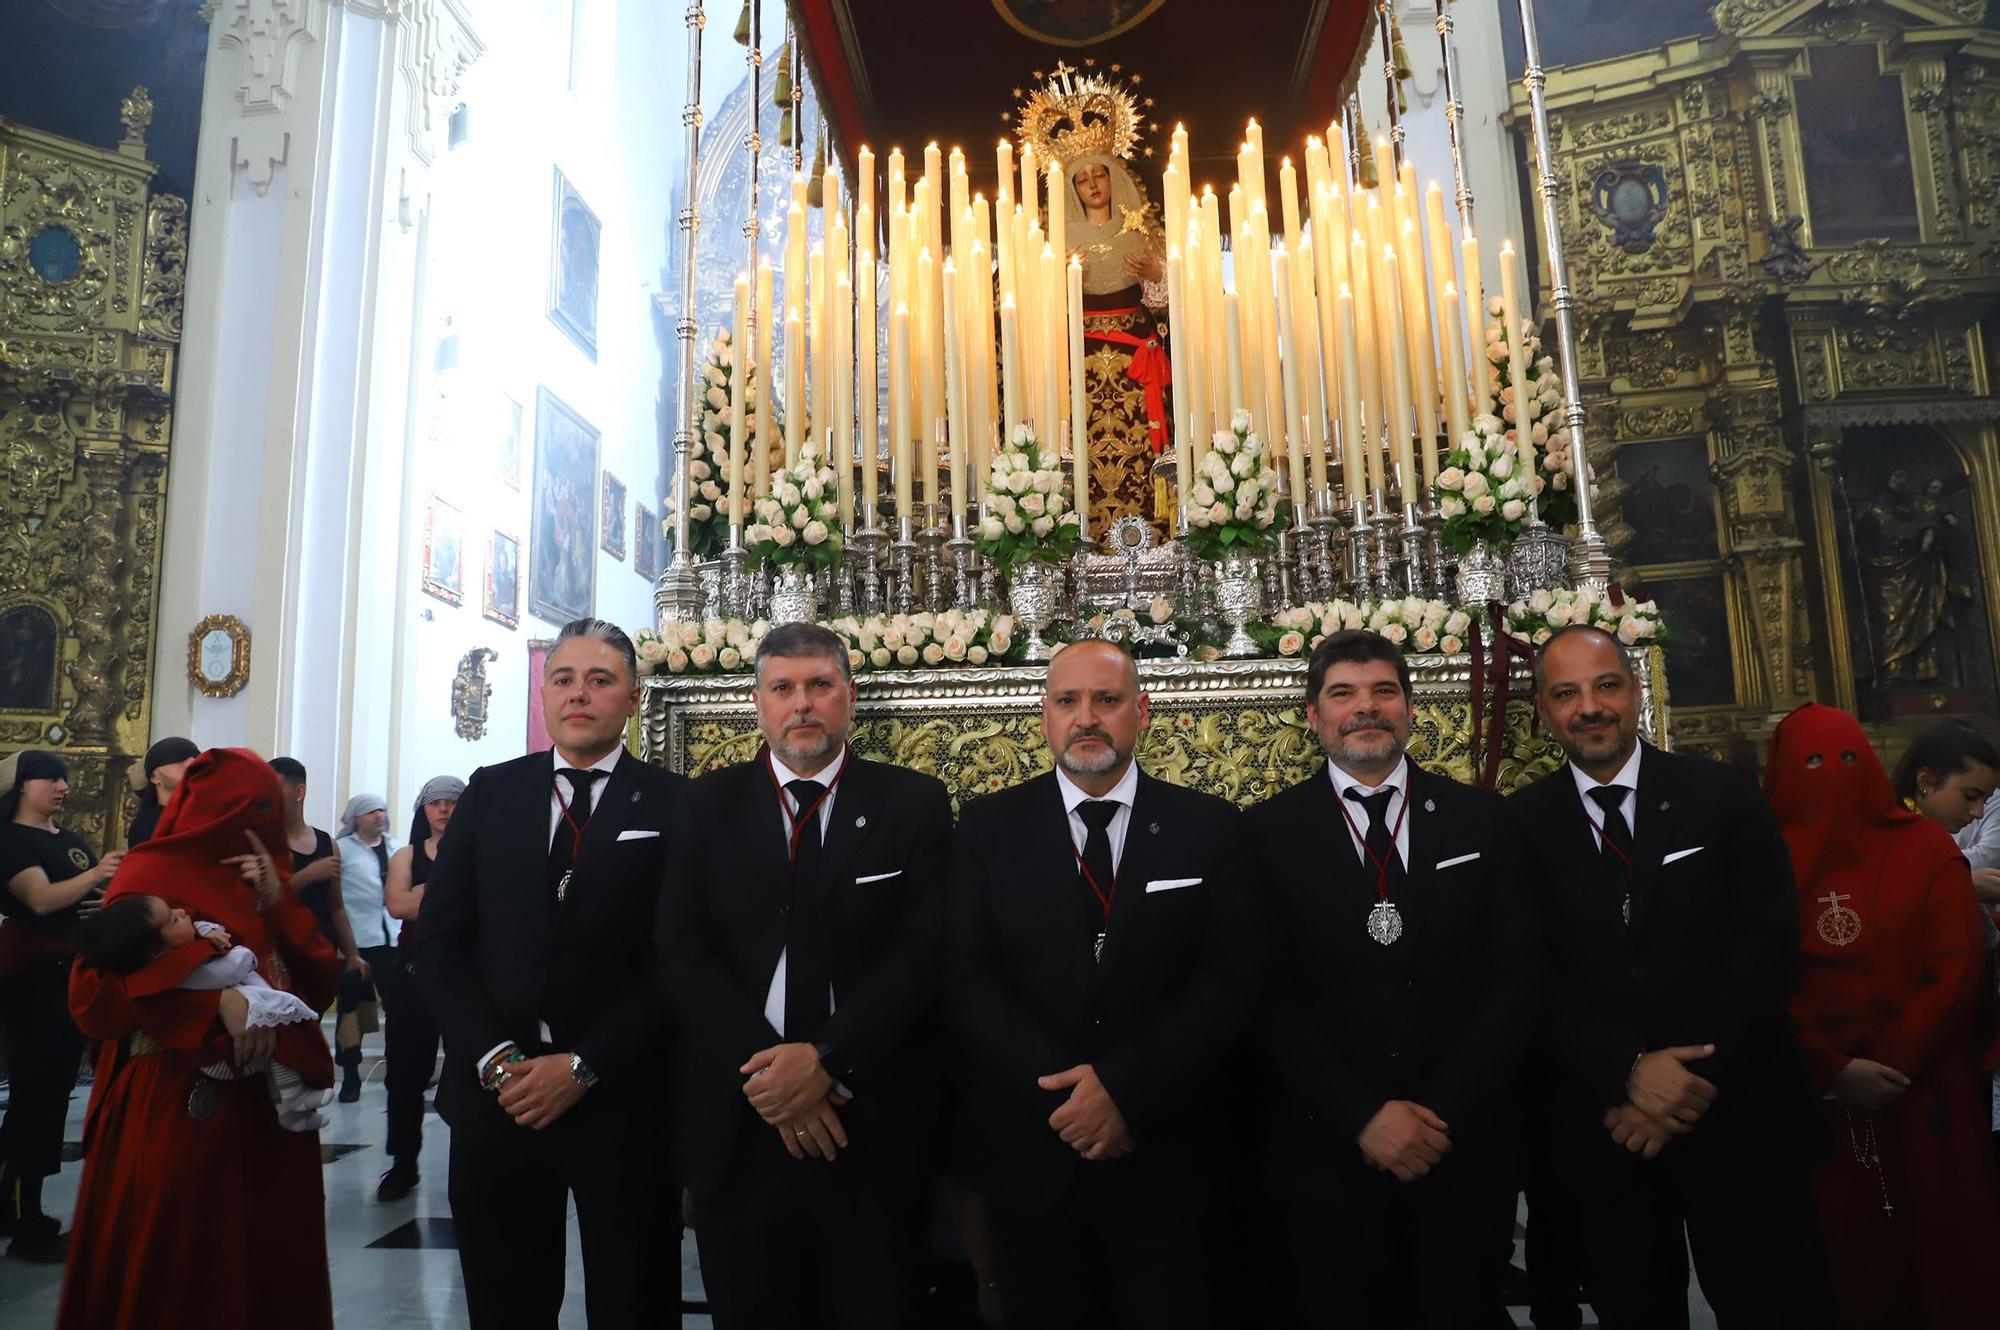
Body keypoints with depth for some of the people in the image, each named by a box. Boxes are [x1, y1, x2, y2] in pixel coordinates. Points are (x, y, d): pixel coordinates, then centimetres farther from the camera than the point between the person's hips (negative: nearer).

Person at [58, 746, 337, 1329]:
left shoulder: (263, 879, 15)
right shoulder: (152, 874, -2)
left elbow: (321, 984, 7)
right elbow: (96, 988, -14)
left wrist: (279, 903, -5)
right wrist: (216, 1002, -24)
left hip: (269, 1106, 5)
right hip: (177, 1106, -5)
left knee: (265, 1265, 8)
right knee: (170, 1275, 1)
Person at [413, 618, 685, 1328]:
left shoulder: (674, 805, -3)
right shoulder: (490, 793, 7)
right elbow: (437, 938, 4)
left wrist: (582, 1068, -12)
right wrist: (494, 1058, -7)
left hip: (623, 1101, -2)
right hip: (495, 1097, 3)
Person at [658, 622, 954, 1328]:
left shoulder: (915, 803, 0)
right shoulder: (707, 806, 3)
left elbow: (924, 950, -7)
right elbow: (682, 955, -4)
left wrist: (830, 1061, -18)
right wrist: (765, 1071, -15)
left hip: (875, 1126, -1)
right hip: (737, 1126, 1)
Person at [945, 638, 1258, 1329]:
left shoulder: (1208, 827, -1)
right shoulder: (988, 827, 0)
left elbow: (1230, 980, -6)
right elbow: (965, 979, -5)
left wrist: (1125, 1088, -16)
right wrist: (1061, 1097, -15)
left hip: (1165, 1155, 0)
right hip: (1028, 1150, 1)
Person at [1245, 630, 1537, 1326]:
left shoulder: (1477, 816, 3)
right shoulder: (1269, 831, -3)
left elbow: (1517, 972, -1)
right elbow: (1269, 997, -6)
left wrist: (1443, 1112, -9)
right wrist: (1364, 1115, -13)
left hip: (1466, 1146, 2)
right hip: (1328, 1150, -1)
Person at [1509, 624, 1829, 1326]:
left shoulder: (1726, 796, -1)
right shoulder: (1520, 825, -2)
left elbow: (1767, 947, -7)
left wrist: (1694, 1081, -13)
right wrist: (1630, 1071, -17)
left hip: (1738, 1117, 0)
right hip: (1599, 1133, 0)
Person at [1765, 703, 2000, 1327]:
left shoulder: (1925, 847, 2)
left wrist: (1889, 1066, -12)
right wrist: (1834, 1072, -12)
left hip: (1926, 1095, 0)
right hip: (1817, 1102, 0)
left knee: (1940, 1245, 9)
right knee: (1848, 1251, 7)